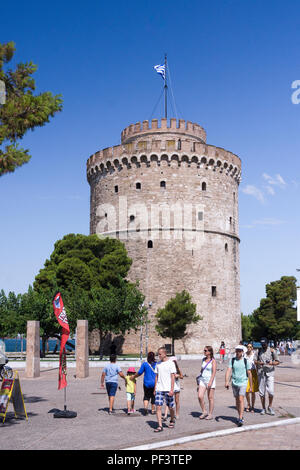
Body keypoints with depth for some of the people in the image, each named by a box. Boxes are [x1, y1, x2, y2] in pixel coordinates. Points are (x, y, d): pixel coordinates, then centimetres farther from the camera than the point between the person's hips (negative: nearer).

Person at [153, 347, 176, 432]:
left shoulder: (171, 363, -4)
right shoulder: (158, 364, 11)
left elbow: (173, 377, -7)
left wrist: (172, 389, -13)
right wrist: (155, 389, 13)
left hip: (168, 389, -4)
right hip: (159, 389, 4)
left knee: (170, 407, 7)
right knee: (158, 407, -7)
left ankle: (172, 421, 33)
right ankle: (160, 426, -5)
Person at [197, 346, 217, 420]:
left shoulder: (213, 361, -8)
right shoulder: (203, 359, 11)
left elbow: (214, 372, -14)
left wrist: (210, 381, -23)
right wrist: (199, 379, 20)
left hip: (210, 380, -5)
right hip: (202, 380, 5)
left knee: (210, 397, 2)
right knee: (200, 396, -6)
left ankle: (210, 414, 14)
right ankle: (204, 412, 10)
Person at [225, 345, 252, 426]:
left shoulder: (245, 361, -2)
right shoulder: (232, 360, 2)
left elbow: (249, 374, 3)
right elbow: (228, 371, -6)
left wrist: (251, 386, 6)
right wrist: (226, 381, -20)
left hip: (243, 383, -3)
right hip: (234, 383, 3)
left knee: (241, 399, -14)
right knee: (237, 401, 13)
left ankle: (240, 419, -15)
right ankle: (241, 416, 30)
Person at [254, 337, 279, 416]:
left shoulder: (272, 351, 2)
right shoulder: (258, 351, 7)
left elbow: (277, 362, 3)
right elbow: (255, 361, 6)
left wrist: (272, 363, -18)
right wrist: (259, 363, -16)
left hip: (270, 372, -2)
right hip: (261, 373, 2)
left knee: (271, 391, -11)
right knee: (261, 392, 4)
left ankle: (270, 407, 10)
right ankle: (263, 408, 17)